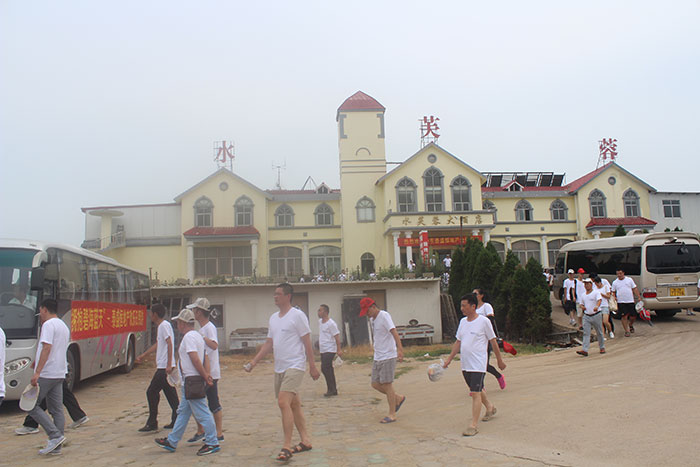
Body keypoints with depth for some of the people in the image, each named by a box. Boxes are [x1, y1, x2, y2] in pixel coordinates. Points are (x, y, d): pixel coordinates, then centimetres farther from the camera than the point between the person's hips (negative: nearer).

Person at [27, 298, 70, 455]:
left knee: (31, 405, 0)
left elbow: (47, 348, -22)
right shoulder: (64, 326, 18)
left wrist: (37, 372, -26)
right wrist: (37, 362, 34)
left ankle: (55, 435, -9)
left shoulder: (48, 324, -11)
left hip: (46, 374, -9)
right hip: (59, 373, 9)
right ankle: (56, 446, 11)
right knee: (57, 409, 9)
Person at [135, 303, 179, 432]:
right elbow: (157, 344, 30)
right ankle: (176, 421, 16)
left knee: (152, 393, -2)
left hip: (164, 367, -9)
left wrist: (168, 365, -27)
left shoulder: (164, 326, -13)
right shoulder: (162, 326, 17)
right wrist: (143, 356, 38)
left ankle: (152, 424, 4)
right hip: (165, 367, 9)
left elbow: (170, 344, -22)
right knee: (171, 394, 11)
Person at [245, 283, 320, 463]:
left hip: (295, 366, -8)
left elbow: (307, 343, -8)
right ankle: (305, 440, 24)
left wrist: (312, 367, -8)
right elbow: (269, 344, 18)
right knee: (293, 404, 13)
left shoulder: (297, 315, -9)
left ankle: (287, 447, -10)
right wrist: (253, 362, 10)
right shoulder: (273, 318, 13)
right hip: (279, 367, 8)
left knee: (283, 402, -16)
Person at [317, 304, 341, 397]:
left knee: (325, 368, -15)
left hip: (330, 350, -8)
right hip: (322, 350, 8)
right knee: (328, 369, 10)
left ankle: (331, 389, -6)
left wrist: (339, 350, -17)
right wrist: (319, 346, 26)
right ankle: (333, 390, 16)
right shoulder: (320, 321, 12)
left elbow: (337, 337, -14)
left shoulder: (331, 324, -13)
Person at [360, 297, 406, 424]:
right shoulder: (372, 319, 12)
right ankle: (398, 398, 25)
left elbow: (394, 332, -25)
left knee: (387, 384, -4)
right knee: (375, 384, 8)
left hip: (388, 356, -9)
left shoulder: (384, 316, -14)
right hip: (377, 357, 9)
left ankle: (392, 414, 7)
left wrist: (400, 349, -36)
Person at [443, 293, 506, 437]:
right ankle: (490, 408, 45)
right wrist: (449, 359, 14)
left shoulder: (484, 321, -9)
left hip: (478, 364, -7)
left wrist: (500, 360, 4)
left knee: (475, 393, -11)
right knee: (478, 390, 21)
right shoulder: (462, 321, 9)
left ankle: (473, 425, -7)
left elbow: (493, 341, -1)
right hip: (465, 364, 7)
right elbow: (458, 342, 16)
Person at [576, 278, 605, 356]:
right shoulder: (583, 295, 12)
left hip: (596, 315, -4)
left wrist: (597, 306, -44)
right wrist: (582, 307, -1)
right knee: (586, 333, -5)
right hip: (586, 316, 4)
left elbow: (599, 300, -23)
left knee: (599, 332, 10)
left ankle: (602, 348, 27)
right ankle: (585, 350, -11)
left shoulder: (596, 292, -6)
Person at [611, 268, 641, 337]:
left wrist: (639, 298, 0)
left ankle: (630, 325, 34)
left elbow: (635, 289, 6)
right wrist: (614, 297, -9)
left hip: (630, 301, 1)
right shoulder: (615, 282, 5)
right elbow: (613, 292, 10)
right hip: (621, 302, -1)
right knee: (624, 316, -5)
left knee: (633, 316, 3)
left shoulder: (629, 279, 4)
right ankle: (627, 331, 6)